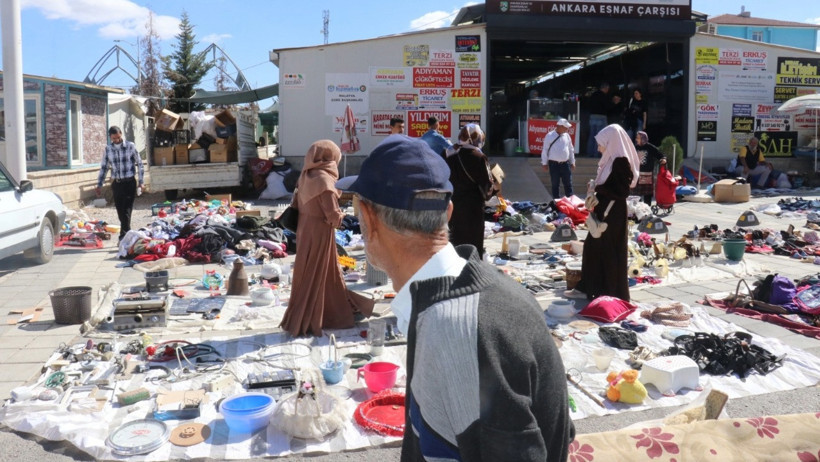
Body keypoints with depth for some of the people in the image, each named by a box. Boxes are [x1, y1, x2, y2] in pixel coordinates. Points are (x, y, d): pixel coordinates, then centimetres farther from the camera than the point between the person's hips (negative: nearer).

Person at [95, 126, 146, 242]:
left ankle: (124, 237, -11)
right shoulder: (108, 149, 7)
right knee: (120, 212, 6)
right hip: (116, 184, 4)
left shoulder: (130, 146, -2)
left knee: (126, 211, -10)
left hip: (129, 183, -4)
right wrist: (99, 185, 10)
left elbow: (139, 164, 1)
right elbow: (103, 167, 14)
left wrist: (141, 182, -5)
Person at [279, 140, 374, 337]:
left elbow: (296, 204, 9)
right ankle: (303, 323, 14)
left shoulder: (306, 176, 2)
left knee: (328, 274, 21)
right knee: (313, 278, 4)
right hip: (319, 234, -8)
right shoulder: (323, 180, -22)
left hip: (306, 231, 8)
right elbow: (333, 216, -22)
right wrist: (340, 216, -2)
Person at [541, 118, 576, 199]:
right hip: (554, 164, -3)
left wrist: (572, 162, 13)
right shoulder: (549, 136, -5)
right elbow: (545, 150, -2)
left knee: (568, 184, 3)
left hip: (565, 164, 3)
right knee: (555, 184, 4)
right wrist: (544, 163, -3)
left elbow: (571, 149, 14)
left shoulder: (567, 135, 7)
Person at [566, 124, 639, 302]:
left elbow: (623, 190, -20)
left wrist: (599, 196, -16)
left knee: (610, 252, 1)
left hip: (613, 214, -10)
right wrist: (595, 195, 2)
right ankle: (587, 288, 26)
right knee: (592, 247, 15)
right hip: (604, 211, 10)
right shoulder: (611, 159, 10)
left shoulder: (620, 162, -17)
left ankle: (613, 293, 14)